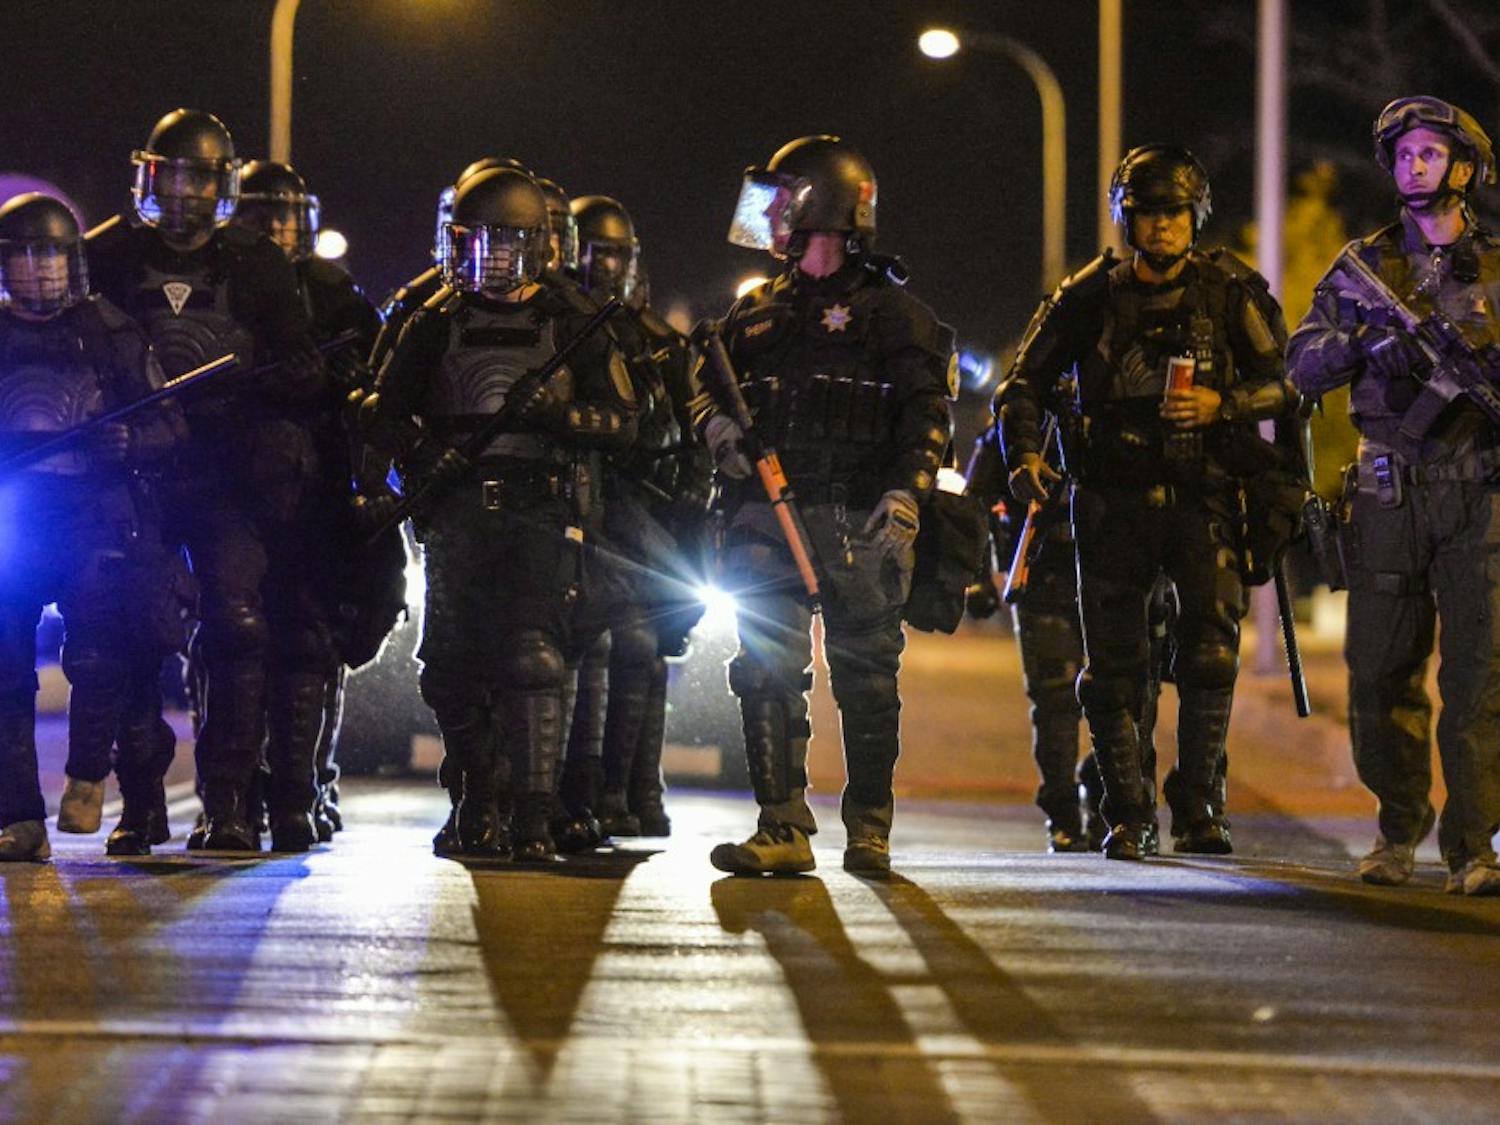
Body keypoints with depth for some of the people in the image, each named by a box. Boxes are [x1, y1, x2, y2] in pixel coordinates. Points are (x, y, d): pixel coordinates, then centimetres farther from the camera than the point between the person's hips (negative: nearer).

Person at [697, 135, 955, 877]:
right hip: (767, 519, 4)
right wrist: (715, 424, -3)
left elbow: (926, 414, -3)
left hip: (857, 527, -4)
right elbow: (708, 387, 21)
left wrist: (905, 493, -17)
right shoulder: (756, 314, 21)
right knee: (768, 671, -7)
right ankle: (784, 829, -8)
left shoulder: (892, 312, 5)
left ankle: (869, 830, 10)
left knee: (866, 677, 1)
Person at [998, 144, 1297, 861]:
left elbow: (1282, 384, 0)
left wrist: (1221, 405, -18)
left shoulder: (1231, 292, 2)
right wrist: (1023, 456, -7)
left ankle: (1197, 808, 1)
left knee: (1211, 652, -12)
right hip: (1113, 499, 1)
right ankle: (1128, 818, 11)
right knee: (1113, 666, 1)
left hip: (1203, 497, -1)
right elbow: (1025, 383, 9)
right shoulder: (1090, 296, 5)